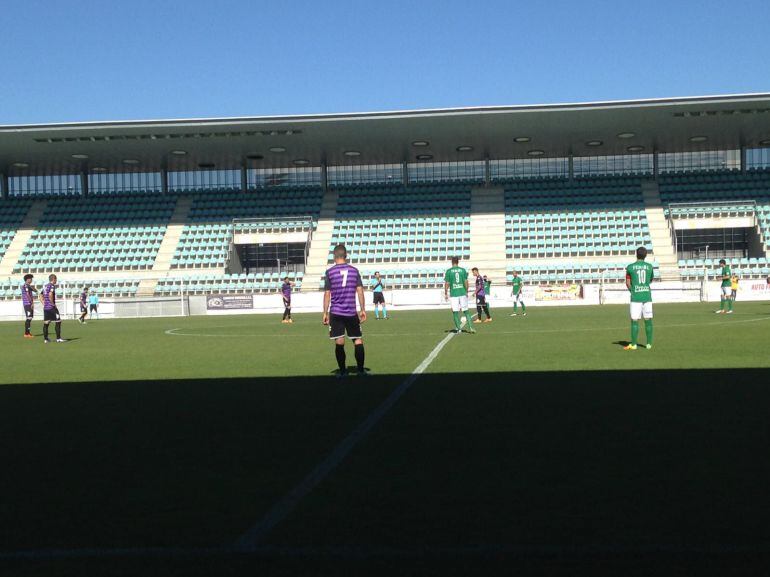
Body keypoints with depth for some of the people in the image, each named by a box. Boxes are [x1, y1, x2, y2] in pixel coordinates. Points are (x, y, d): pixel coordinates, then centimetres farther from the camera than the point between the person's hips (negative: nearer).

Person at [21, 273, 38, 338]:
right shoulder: (26, 286, -12)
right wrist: (32, 303, -18)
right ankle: (26, 333, -11)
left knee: (29, 318, 13)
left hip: (29, 304, 10)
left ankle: (28, 332, 18)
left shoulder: (28, 286, 18)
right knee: (28, 318, -11)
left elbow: (35, 291, 24)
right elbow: (27, 295, -19)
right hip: (27, 304, -10)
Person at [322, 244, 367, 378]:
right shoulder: (354, 270, 4)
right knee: (358, 340, 9)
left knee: (339, 342, 0)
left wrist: (325, 313, 5)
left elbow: (327, 294, 0)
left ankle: (342, 371, 1)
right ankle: (361, 370, 8)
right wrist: (363, 310, 6)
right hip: (351, 312, 1)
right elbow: (360, 291, 1)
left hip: (336, 312, -1)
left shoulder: (330, 272, 0)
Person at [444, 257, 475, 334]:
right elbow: (466, 282, 2)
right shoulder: (463, 270, 3)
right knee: (466, 311, 8)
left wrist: (445, 294, 4)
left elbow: (447, 283, -4)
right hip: (462, 293, 2)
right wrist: (466, 292, 12)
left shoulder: (448, 271, -2)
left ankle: (458, 328, 4)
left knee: (455, 311, 5)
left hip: (453, 293, -2)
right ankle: (470, 327, 0)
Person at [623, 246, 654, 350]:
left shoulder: (630, 267, -2)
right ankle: (649, 343, 9)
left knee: (634, 321, 0)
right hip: (647, 296, 2)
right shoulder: (649, 266, 5)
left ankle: (633, 344, 0)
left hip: (635, 297, -2)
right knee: (648, 320, 6)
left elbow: (628, 283, 2)